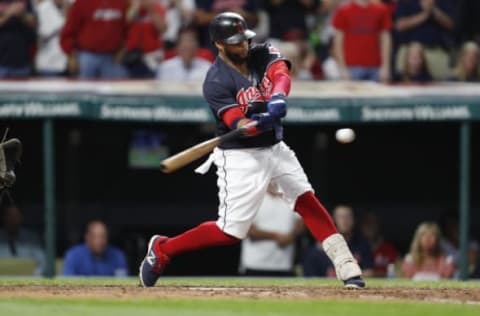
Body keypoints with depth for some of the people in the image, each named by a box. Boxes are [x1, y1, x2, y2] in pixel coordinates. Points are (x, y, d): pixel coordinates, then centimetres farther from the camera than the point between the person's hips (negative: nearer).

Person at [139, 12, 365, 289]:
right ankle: (162, 249, 11)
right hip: (241, 158, -6)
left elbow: (281, 74, -22)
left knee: (308, 201, -4)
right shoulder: (216, 83, -17)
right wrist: (260, 122, -48)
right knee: (231, 232, -6)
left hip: (276, 149, 6)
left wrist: (278, 96, -44)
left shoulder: (263, 55, -1)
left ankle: (347, 267, -2)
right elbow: (238, 125, -27)